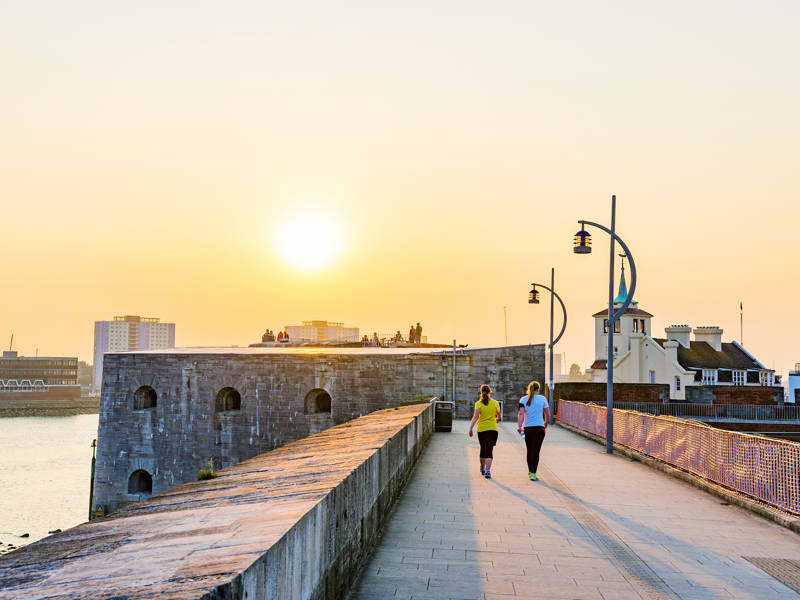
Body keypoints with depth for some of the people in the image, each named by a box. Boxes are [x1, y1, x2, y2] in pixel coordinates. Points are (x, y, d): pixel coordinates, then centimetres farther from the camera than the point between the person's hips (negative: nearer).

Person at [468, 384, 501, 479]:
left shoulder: (478, 404, -4)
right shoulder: (495, 403, 0)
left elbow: (475, 417, -15)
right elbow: (499, 416, 12)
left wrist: (470, 428, -14)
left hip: (481, 429, 1)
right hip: (493, 429, -1)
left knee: (483, 449, 18)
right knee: (489, 450, -2)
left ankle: (482, 468, 34)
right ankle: (488, 470, -14)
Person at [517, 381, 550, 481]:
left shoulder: (523, 399, 4)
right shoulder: (542, 398, 1)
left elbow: (521, 414, -8)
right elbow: (547, 414, 7)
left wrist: (519, 427, -10)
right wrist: (546, 423, 25)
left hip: (527, 428, 2)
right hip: (539, 427, -2)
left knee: (529, 450, 16)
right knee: (536, 451, -4)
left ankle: (530, 471, 30)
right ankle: (533, 474, -12)